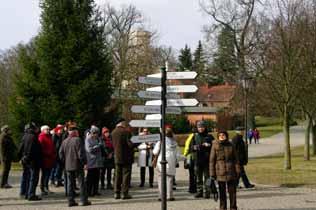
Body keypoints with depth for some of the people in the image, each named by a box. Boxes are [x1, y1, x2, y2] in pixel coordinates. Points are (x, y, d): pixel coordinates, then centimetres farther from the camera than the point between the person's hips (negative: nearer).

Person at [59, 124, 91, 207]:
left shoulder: (64, 141, 6)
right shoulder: (77, 140, -11)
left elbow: (61, 154, 9)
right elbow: (81, 153, -15)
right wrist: (84, 162, -7)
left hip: (68, 166, 5)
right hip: (78, 165, -5)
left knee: (70, 184, 8)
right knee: (82, 183, 3)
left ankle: (71, 201, 8)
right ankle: (84, 200, 3)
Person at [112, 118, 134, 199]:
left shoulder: (113, 132, 5)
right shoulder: (126, 132, -14)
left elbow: (114, 144, 12)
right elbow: (130, 144, -17)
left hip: (117, 157, 6)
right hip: (126, 157, -6)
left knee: (117, 175, 11)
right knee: (126, 174, 1)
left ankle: (116, 193, 12)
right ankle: (125, 193, 0)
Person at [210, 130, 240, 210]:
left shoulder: (230, 145, 3)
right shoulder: (215, 146, -2)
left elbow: (235, 159, 7)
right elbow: (212, 160, 0)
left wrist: (237, 171, 2)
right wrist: (212, 173, -4)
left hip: (231, 172, 1)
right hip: (220, 172, -1)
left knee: (232, 191, 5)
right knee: (222, 192, 7)